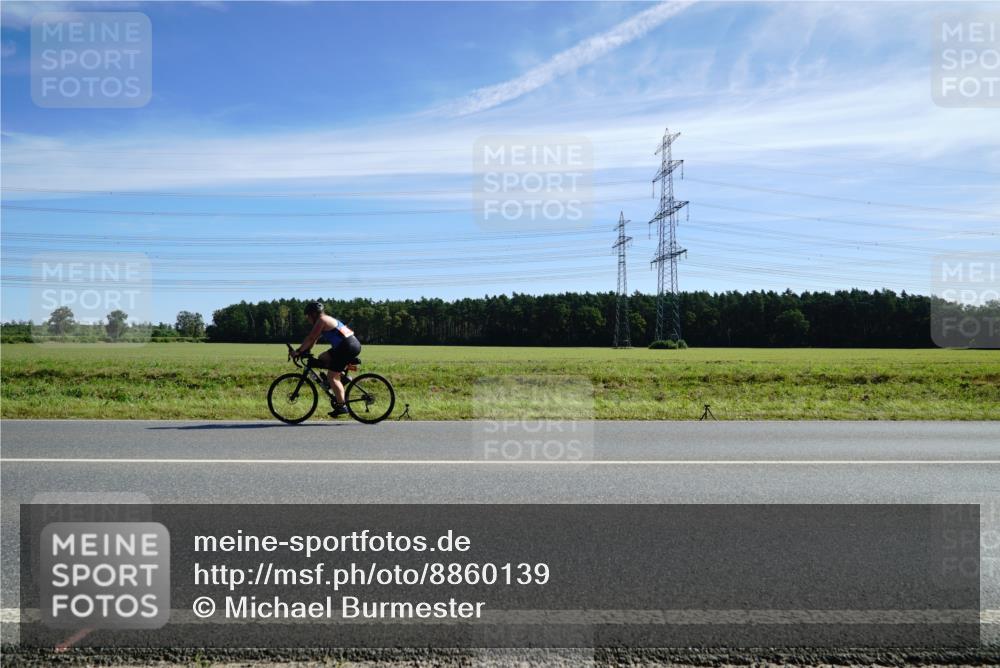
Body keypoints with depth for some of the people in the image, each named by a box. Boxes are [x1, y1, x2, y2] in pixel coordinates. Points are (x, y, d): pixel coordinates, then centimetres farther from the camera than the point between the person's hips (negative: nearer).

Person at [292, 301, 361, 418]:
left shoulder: (321, 320, -6)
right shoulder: (326, 320, 22)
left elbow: (310, 339, -11)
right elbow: (314, 339, 24)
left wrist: (298, 351, -5)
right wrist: (304, 350, 20)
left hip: (348, 347, -10)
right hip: (353, 344, 10)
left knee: (332, 377, -7)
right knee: (322, 359, 19)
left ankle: (342, 406, -8)